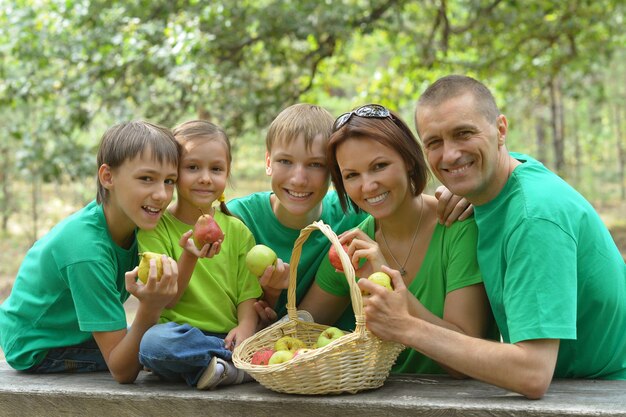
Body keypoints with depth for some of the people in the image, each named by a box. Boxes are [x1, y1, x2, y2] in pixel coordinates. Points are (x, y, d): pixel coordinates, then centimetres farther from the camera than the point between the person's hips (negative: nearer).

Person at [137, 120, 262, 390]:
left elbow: (248, 296, 6)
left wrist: (246, 327, -17)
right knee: (153, 341, -38)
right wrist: (189, 257, -21)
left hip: (229, 337, 3)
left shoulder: (237, 230, 12)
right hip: (181, 335, -2)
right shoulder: (156, 227, 3)